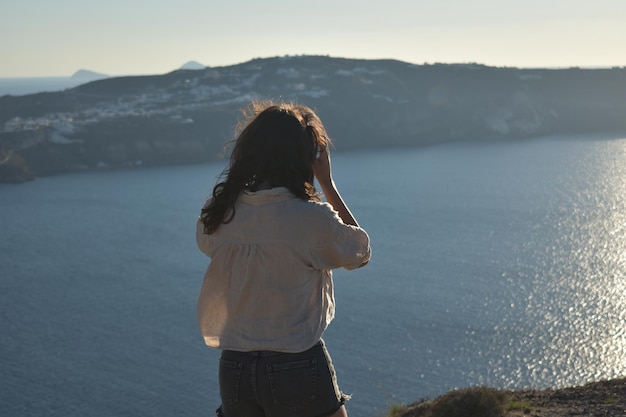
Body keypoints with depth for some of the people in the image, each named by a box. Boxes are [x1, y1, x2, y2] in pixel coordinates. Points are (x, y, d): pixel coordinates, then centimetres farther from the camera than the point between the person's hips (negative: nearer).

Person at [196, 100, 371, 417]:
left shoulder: (220, 214, -3)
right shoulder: (312, 218, -16)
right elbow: (360, 253, 2)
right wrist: (327, 182, 3)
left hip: (234, 368, 4)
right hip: (298, 367, -4)